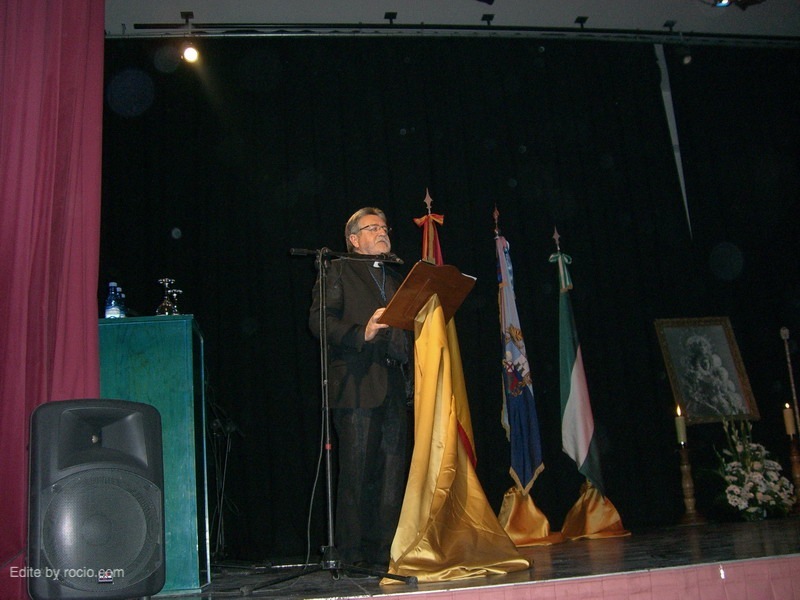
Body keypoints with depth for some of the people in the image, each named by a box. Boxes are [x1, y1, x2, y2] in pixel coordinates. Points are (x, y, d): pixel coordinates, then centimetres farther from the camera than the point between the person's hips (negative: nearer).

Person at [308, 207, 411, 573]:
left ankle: (384, 551, 12)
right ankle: (352, 554, 4)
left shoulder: (395, 280, 25)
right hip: (356, 386, -6)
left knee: (392, 473, 4)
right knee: (356, 473, -5)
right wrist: (361, 334, -18)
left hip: (392, 388, 6)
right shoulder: (338, 271, 6)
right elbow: (319, 319, -6)